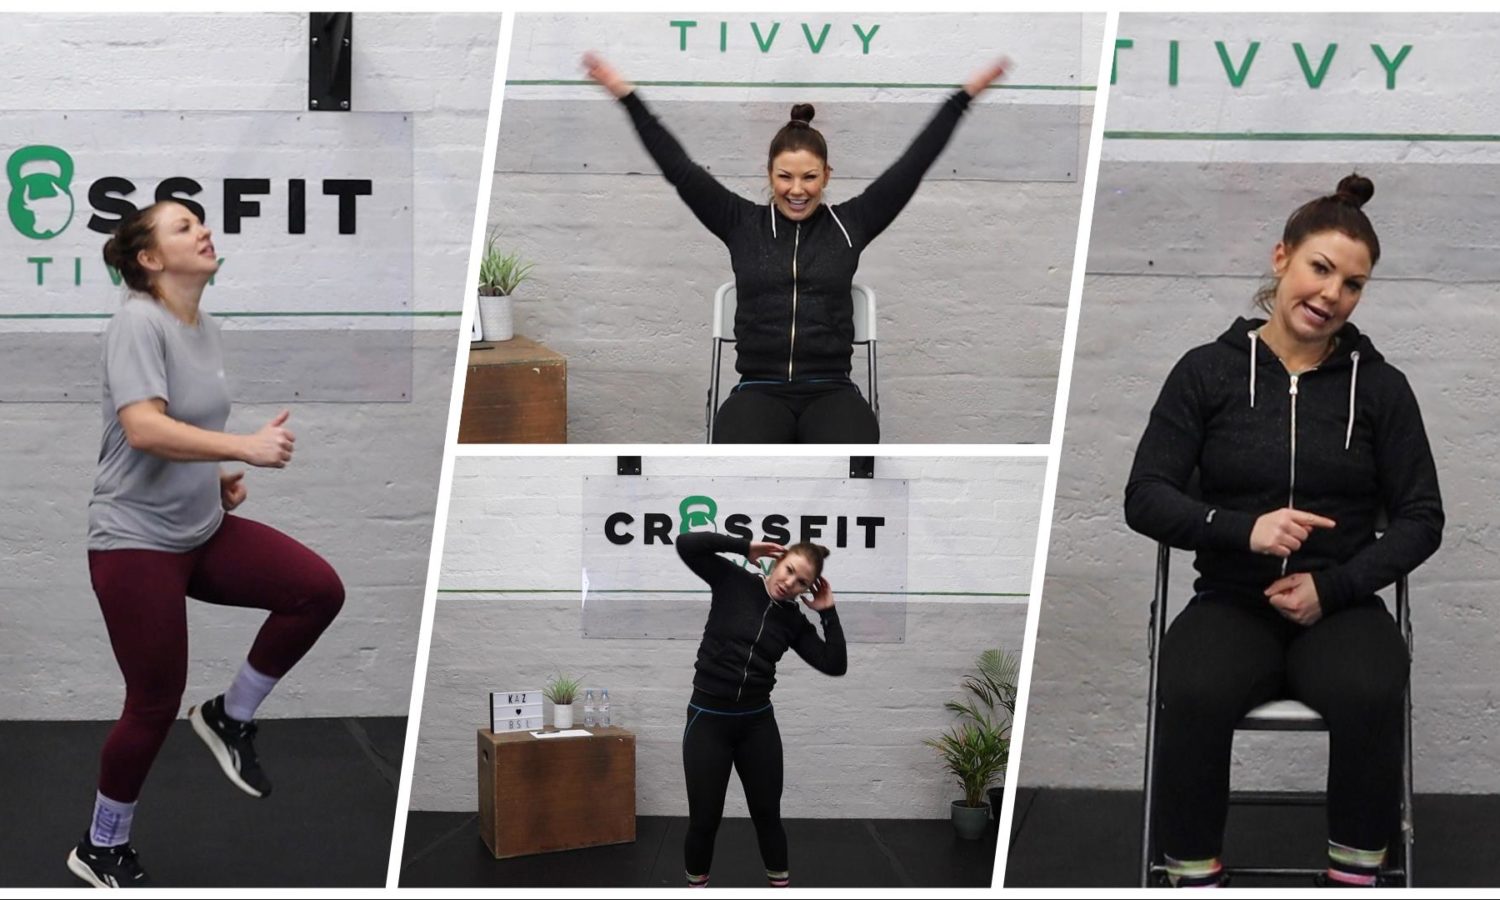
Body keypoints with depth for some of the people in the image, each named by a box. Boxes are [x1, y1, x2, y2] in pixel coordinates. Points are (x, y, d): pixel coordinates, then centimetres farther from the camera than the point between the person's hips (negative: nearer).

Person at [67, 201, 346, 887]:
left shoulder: (205, 328, 7)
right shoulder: (139, 323, -18)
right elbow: (144, 429, -32)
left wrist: (219, 476, 5)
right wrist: (246, 447, -38)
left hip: (204, 530, 7)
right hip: (136, 541, -7)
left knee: (318, 589, -10)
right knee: (156, 704, 0)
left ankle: (231, 717, 10)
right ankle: (101, 848, 22)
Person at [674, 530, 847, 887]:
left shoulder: (794, 621, 3)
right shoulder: (733, 581, -4)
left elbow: (835, 665, -6)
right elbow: (686, 545, -17)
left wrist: (827, 612, -5)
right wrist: (745, 547, -13)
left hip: (757, 722, 3)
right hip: (708, 718, -3)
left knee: (767, 816, 11)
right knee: (704, 820, 2)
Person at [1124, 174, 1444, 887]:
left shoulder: (1379, 385, 3)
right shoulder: (1208, 371, 0)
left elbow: (1421, 519, 4)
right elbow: (1145, 499, -2)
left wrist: (1332, 585, -11)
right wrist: (1243, 529, -20)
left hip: (1340, 605, 1)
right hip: (1231, 602, 0)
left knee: (1370, 694, -35)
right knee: (1195, 695, -35)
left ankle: (1355, 875, -20)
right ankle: (1192, 877, -21)